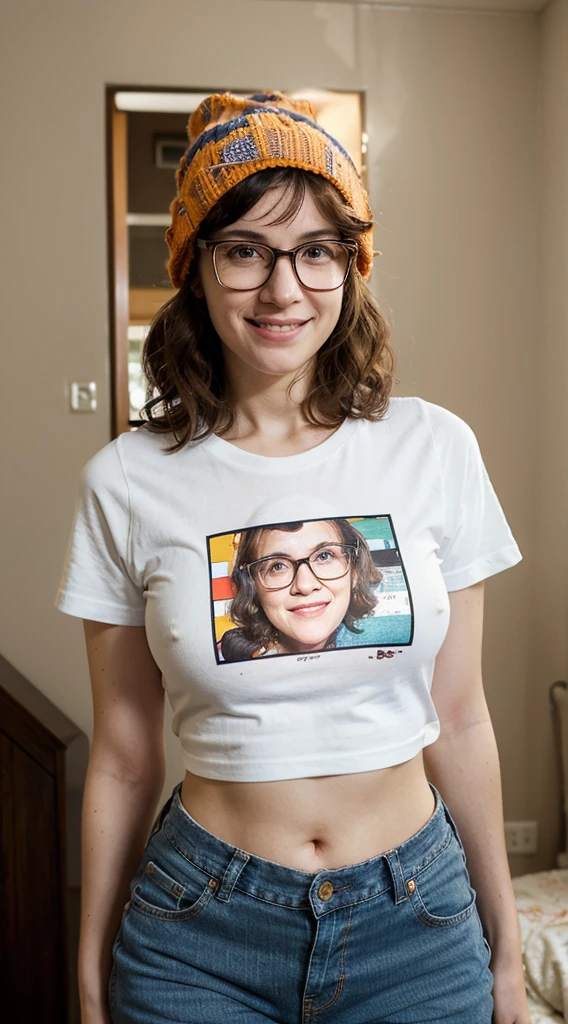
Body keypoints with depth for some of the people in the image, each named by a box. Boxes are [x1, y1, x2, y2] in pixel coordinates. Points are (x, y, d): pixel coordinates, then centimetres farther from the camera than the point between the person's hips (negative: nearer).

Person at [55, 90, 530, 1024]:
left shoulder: (435, 449, -7)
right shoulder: (126, 483, -9)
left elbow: (459, 721, 0)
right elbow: (123, 759, -2)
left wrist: (504, 941, 8)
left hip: (418, 917, 1)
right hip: (200, 934, 0)